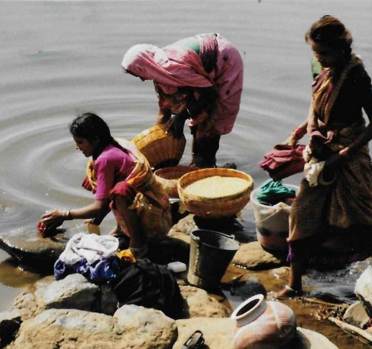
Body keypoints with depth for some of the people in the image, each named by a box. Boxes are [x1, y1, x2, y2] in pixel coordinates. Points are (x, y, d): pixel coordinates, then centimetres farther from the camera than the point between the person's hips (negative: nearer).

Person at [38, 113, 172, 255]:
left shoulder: (105, 159, -20)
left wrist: (64, 215, -10)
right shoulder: (115, 149, 7)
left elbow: (100, 207, -19)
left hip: (157, 220, -10)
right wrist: (94, 222, 9)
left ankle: (137, 244, -16)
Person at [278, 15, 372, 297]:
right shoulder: (328, 72, 4)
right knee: (305, 214, 8)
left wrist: (343, 155, -21)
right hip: (322, 153, 8)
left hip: (347, 157, -8)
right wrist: (311, 126, 1)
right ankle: (294, 284, 19)